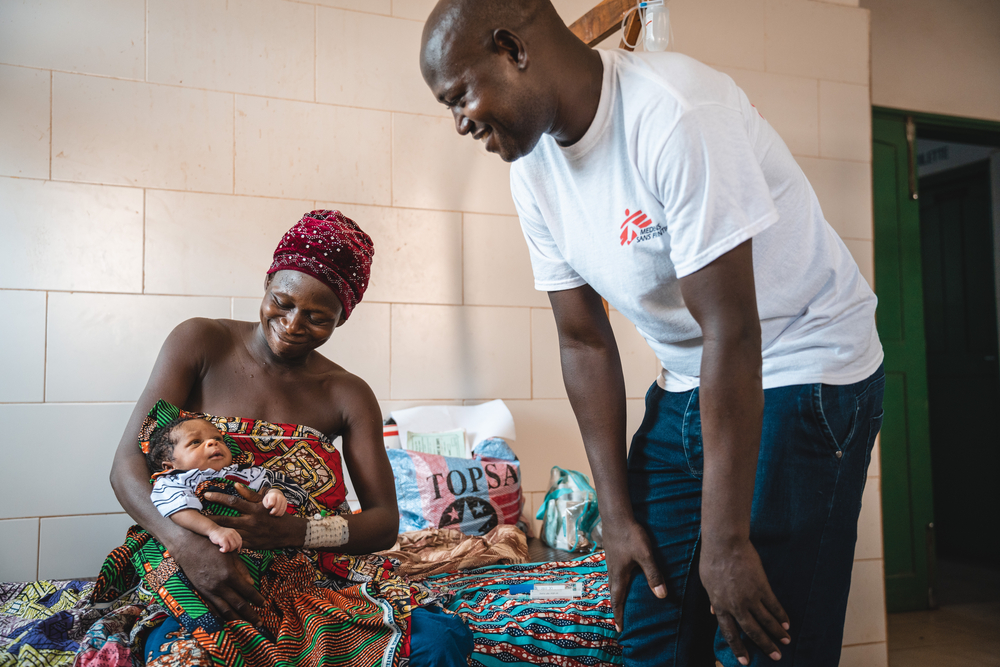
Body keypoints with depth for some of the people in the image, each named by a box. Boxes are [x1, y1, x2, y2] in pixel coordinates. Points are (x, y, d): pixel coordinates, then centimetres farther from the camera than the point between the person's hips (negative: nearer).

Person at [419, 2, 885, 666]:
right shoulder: (534, 170, -3)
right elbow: (585, 342, 1)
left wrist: (725, 541, -23)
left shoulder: (674, 114, -26)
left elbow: (731, 333, -26)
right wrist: (618, 516, 0)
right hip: (687, 387, 7)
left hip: (805, 375, -6)